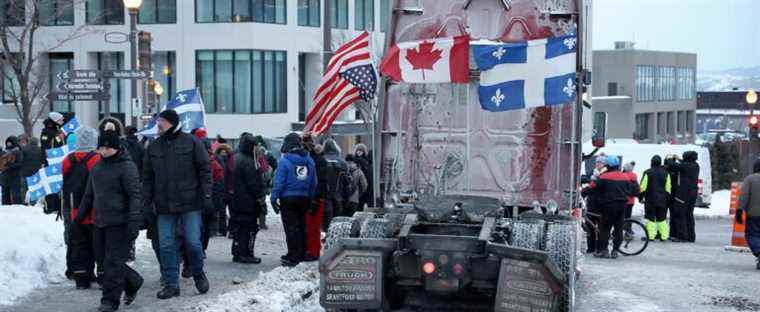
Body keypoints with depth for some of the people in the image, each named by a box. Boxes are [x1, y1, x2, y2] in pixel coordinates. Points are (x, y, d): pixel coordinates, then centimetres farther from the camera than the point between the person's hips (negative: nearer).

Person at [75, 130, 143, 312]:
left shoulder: (127, 166, -8)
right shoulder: (97, 168, 15)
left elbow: (135, 195, -14)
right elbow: (89, 196, 25)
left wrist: (134, 220, -21)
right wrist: (79, 217, 24)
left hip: (120, 224, -7)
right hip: (101, 223, 8)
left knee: (113, 262, -7)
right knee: (107, 260, 11)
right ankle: (133, 282, 31)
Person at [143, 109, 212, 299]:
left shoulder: (192, 143, -1)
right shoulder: (154, 147, 10)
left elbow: (205, 170, -2)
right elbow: (147, 177, 13)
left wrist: (206, 196, -8)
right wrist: (148, 202, 6)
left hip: (190, 204, -3)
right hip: (164, 206, 4)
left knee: (193, 242, -1)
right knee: (166, 245, 2)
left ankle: (198, 274, 24)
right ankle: (171, 284, 10)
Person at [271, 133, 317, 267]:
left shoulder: (284, 161, -12)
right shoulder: (309, 161, 6)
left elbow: (279, 181, -14)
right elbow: (314, 183, 10)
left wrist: (274, 198, -9)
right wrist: (310, 199, 16)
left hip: (288, 199, -6)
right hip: (304, 198, 6)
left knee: (291, 227, -2)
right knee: (301, 226, 14)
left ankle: (293, 257, -3)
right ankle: (301, 255, 20)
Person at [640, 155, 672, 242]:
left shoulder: (647, 173, -7)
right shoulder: (665, 173, 5)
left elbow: (643, 186, -7)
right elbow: (668, 188, 8)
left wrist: (640, 196, 2)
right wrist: (667, 198, 15)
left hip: (650, 200, -3)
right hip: (662, 200, 3)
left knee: (650, 218, 1)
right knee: (662, 219, 10)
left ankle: (651, 235, -2)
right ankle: (664, 236, 8)